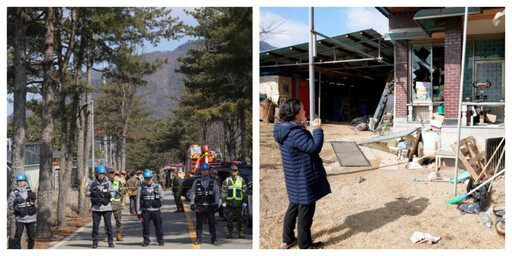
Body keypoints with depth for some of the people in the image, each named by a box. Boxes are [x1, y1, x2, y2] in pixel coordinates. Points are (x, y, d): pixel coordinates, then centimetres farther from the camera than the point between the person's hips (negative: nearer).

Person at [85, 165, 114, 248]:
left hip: (106, 207, -1)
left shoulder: (108, 183, 3)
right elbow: (86, 192, 7)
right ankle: (95, 243, 13)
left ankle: (110, 242, 13)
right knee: (95, 225, 4)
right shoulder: (92, 183, 6)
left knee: (108, 225, 2)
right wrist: (93, 193, -10)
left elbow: (111, 194, -2)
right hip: (96, 207, 1)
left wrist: (102, 193, -16)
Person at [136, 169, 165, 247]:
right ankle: (146, 241, 15)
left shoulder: (157, 186, 5)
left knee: (158, 226, 3)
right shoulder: (141, 188, 4)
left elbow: (162, 197, 13)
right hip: (145, 211, 0)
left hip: (156, 210, 0)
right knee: (145, 227, 2)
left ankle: (160, 240, 14)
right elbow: (138, 200, 3)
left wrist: (156, 203, 1)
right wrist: (138, 212, -1)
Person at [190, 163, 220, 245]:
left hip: (210, 206, 0)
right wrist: (192, 203, -3)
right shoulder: (196, 182, 11)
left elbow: (217, 193, 5)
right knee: (199, 223, 3)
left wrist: (216, 203, -6)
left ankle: (213, 239, 7)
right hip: (199, 206, 0)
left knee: (212, 223, 1)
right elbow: (192, 193, 7)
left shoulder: (213, 182, 9)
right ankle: (198, 239, 11)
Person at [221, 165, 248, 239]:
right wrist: (224, 202, -2)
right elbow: (223, 192, 6)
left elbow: (245, 192, 6)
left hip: (238, 203, -1)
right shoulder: (227, 180, 8)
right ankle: (230, 233, 9)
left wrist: (244, 202, 0)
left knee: (239, 218, 0)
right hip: (229, 203, 1)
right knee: (229, 218, 3)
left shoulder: (241, 180, 7)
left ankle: (240, 233, 5)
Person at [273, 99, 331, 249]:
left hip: (295, 181, 10)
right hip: (304, 181, -10)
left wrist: (303, 127, 8)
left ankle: (287, 240, 34)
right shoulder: (296, 133, -26)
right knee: (305, 213, 4)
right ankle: (305, 246, 18)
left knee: (294, 208, 22)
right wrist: (317, 129, -16)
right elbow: (315, 148, -25)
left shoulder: (287, 130, 5)